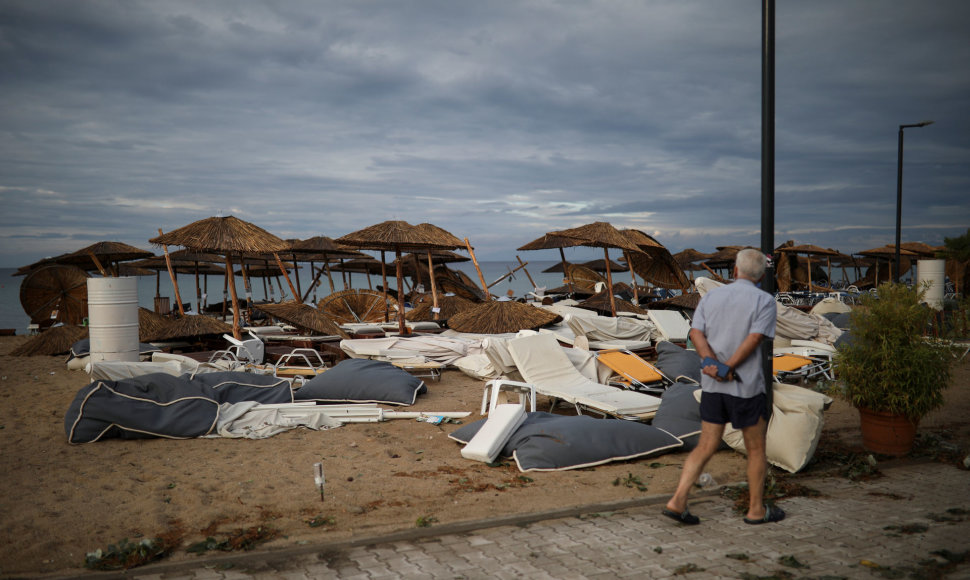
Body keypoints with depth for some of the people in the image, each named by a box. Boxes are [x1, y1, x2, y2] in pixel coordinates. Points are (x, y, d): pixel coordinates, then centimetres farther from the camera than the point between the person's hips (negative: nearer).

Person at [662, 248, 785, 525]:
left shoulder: (711, 297, 8)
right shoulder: (764, 301, -4)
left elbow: (696, 333, -6)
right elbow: (754, 339, -18)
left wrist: (712, 364, -18)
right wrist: (727, 369, -15)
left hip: (711, 386, 4)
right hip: (746, 388, -4)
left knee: (706, 447, 11)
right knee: (756, 449, 13)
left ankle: (678, 501, 1)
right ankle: (756, 510, 24)